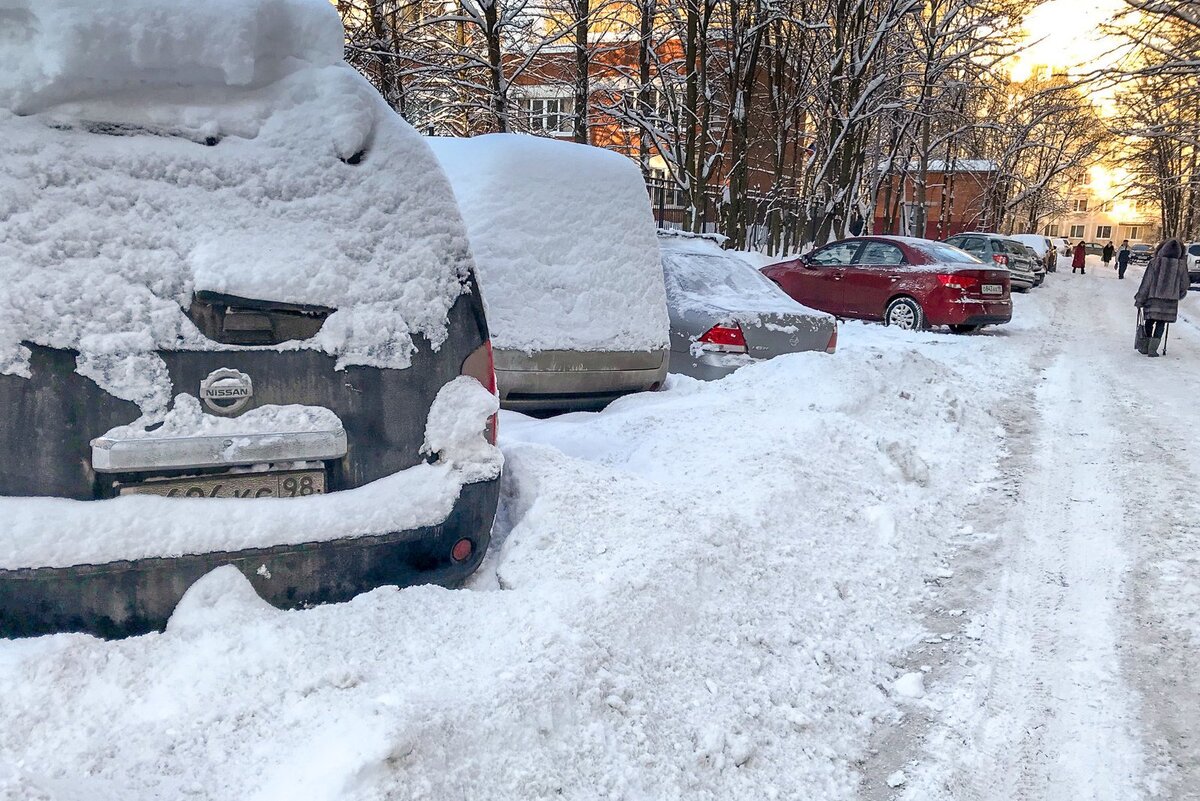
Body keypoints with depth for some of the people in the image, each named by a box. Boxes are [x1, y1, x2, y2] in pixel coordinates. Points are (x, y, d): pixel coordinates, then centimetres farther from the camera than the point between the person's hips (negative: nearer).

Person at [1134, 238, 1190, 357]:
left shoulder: (1155, 263, -8)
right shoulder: (1181, 265, -3)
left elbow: (1146, 283, -7)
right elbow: (1185, 284, 6)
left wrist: (1139, 299, -1)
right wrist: (1179, 295, 25)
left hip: (1153, 299, -1)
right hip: (1170, 301, 1)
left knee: (1150, 322, 12)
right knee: (1161, 323, 8)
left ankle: (1145, 347, 17)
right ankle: (1152, 349, 3)